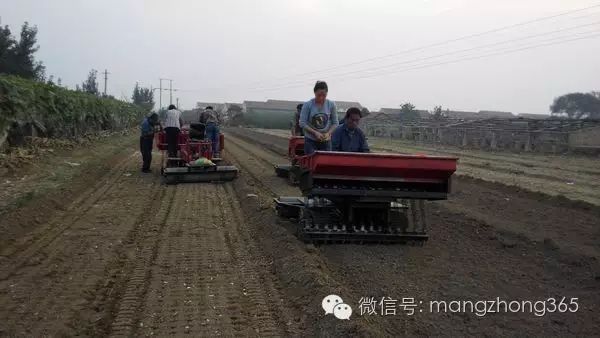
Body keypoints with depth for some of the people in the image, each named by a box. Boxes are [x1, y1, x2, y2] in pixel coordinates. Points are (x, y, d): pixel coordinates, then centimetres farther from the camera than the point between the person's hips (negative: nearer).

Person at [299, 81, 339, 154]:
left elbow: (335, 123, 4)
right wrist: (315, 133, -19)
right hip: (310, 141, -2)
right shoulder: (308, 105, -8)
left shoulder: (331, 105, -2)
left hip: (326, 141, 2)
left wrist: (328, 133, -14)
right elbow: (302, 123, -9)